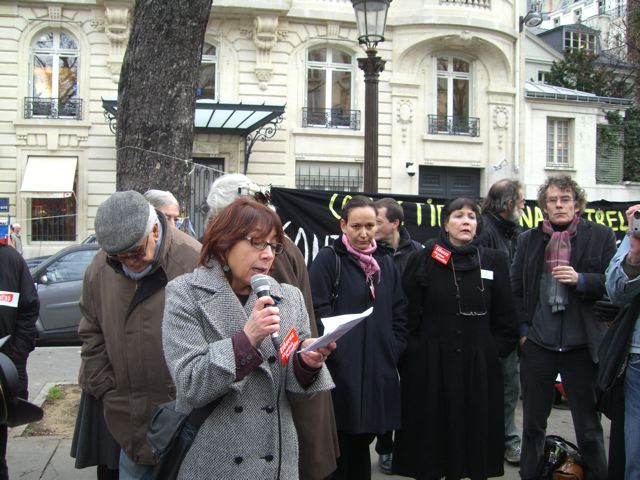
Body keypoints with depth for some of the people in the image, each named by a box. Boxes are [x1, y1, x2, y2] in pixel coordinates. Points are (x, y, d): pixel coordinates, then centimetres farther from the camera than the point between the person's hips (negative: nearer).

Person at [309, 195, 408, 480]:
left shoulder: (386, 264, 14)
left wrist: (394, 350, 4)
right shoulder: (328, 259, -4)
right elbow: (318, 312, -11)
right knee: (339, 447, 2)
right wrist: (335, 348, -18)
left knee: (362, 444, 16)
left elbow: (399, 313, 15)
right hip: (340, 369, -5)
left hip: (378, 369, 5)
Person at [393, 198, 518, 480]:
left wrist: (498, 349, 2)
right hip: (430, 364, -2)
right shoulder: (423, 260, -1)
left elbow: (504, 315, 9)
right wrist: (413, 351, -5)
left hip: (479, 364, 2)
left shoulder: (493, 261, 6)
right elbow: (408, 313, -1)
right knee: (432, 430, 5)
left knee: (475, 430, 8)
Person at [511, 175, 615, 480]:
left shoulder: (601, 236, 1)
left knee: (588, 427, 5)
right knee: (532, 423, 13)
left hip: (582, 346, -2)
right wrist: (523, 329, 2)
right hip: (538, 344, 2)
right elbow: (516, 288, 9)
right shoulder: (528, 240, 7)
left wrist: (580, 280, -17)